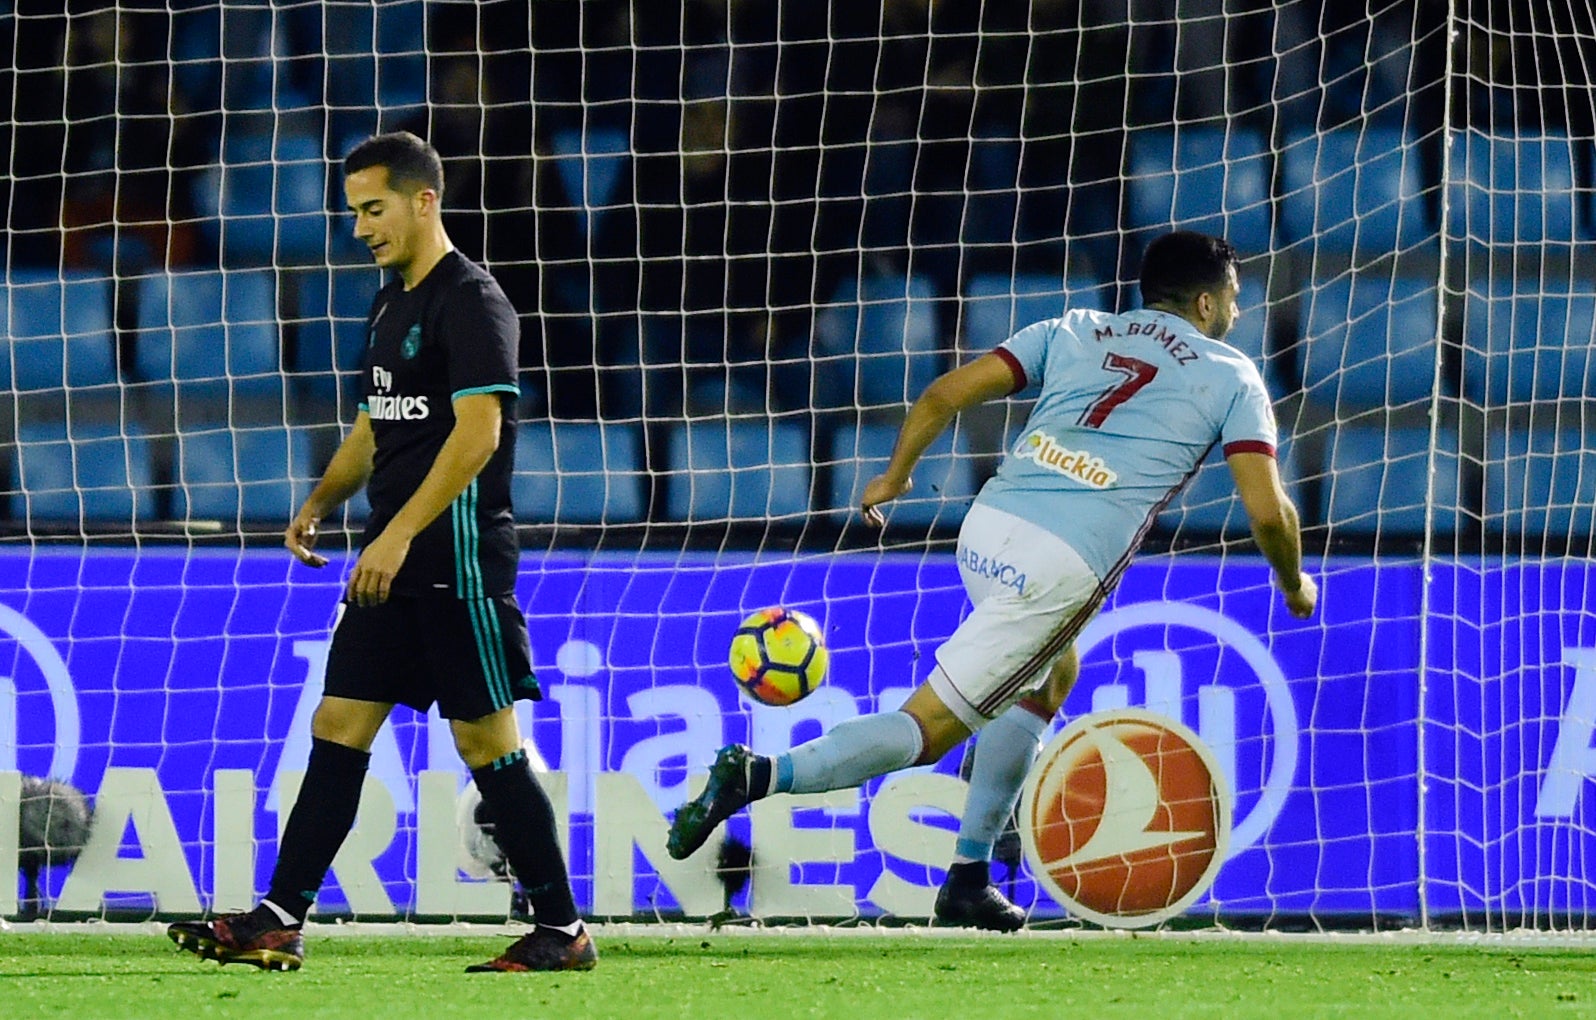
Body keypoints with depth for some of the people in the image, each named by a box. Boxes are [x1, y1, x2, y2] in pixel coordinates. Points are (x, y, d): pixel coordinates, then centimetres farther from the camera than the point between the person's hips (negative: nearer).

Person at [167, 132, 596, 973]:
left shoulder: (470, 302, -12)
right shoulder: (390, 308, 17)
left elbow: (478, 433, -20)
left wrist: (398, 535, -25)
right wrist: (320, 502, 8)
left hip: (458, 560, -9)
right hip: (393, 566, 9)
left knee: (488, 746, -5)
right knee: (338, 730, 4)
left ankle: (562, 932, 3)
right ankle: (277, 924, 3)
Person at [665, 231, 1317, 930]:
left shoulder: (1075, 332, 20)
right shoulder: (1230, 376, 10)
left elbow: (945, 393, 13)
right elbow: (1267, 510, 2)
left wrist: (894, 476, 27)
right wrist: (1294, 584, 21)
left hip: (987, 530, 6)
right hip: (1063, 568, -6)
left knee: (1050, 678, 32)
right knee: (926, 728, -2)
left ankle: (969, 877, 29)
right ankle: (760, 776, -21)